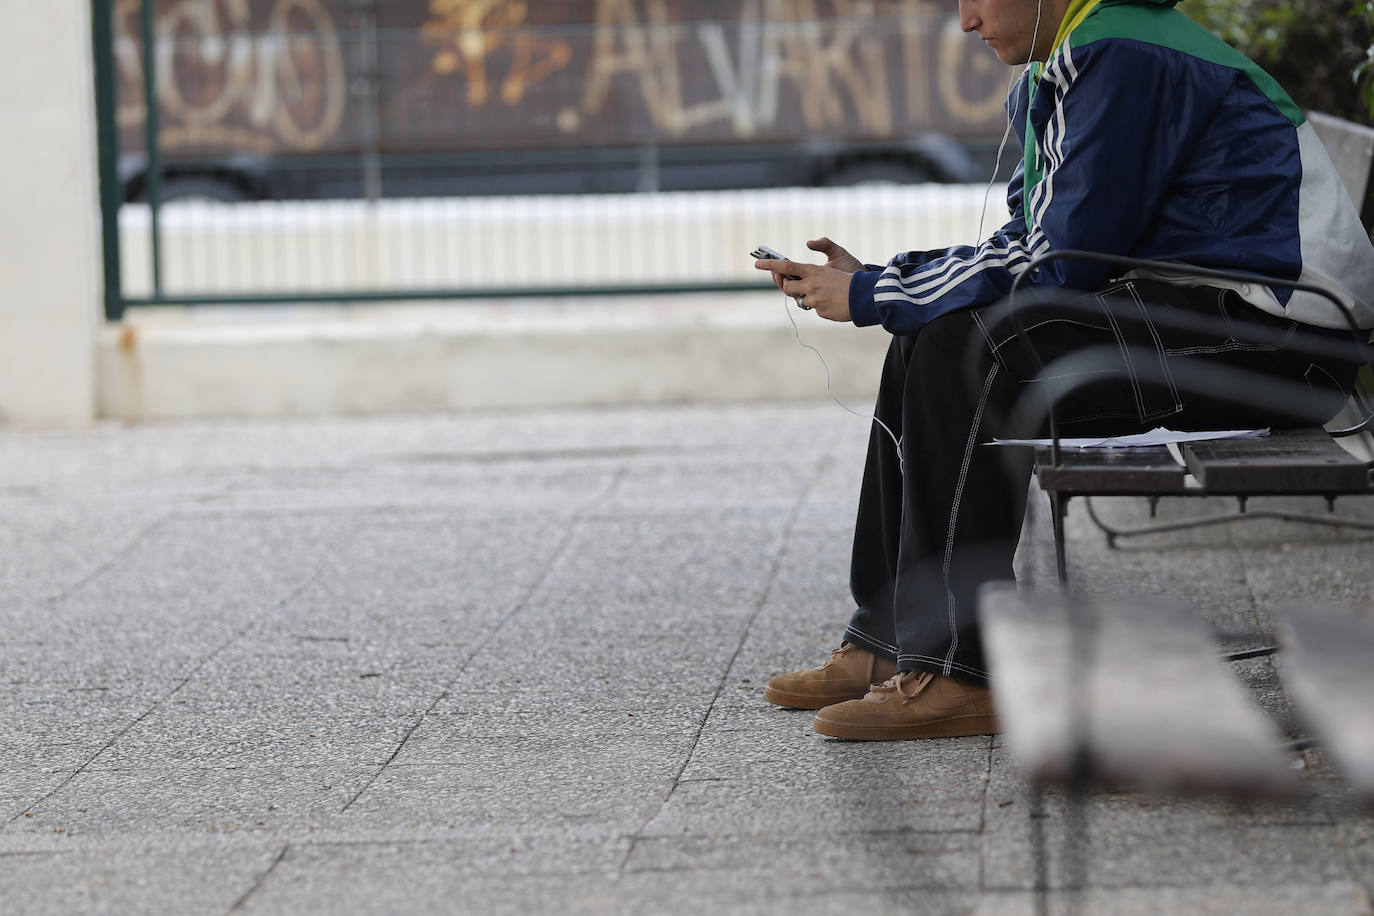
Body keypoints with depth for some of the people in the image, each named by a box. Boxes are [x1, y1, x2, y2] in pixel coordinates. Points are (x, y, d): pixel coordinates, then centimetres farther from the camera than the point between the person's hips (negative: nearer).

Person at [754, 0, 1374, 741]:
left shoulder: (1124, 60, -16)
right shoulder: (1050, 81, 16)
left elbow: (1057, 262, -19)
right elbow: (1028, 247, 15)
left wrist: (871, 296, -12)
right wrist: (870, 280, 4)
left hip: (1272, 338, -11)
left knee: (968, 355, -22)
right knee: (926, 348, 7)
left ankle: (956, 673, -19)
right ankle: (887, 645, 8)